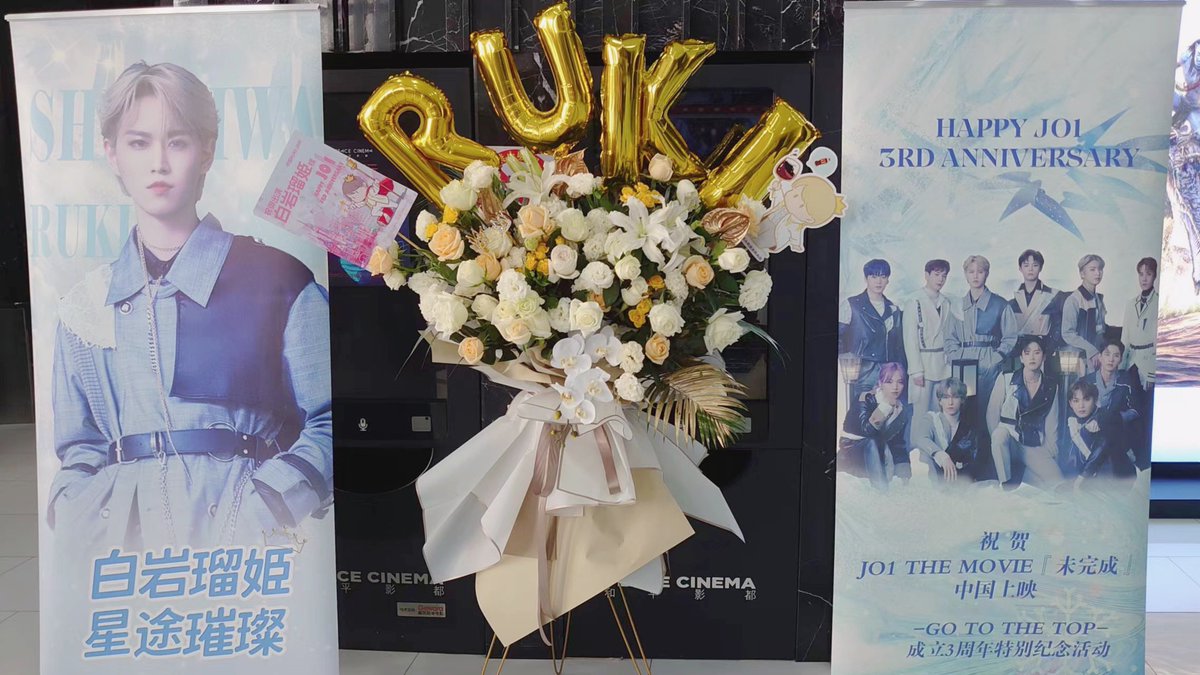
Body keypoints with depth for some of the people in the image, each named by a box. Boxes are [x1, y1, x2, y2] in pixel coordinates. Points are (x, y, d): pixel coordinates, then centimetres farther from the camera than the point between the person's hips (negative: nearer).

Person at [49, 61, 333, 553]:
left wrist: (254, 520, -12)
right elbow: (79, 452, 21)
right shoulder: (86, 307, 17)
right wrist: (78, 521, 1)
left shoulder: (277, 280, 4)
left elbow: (329, 422, 1)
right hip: (124, 543, 4)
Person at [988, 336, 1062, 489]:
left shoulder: (1051, 387, 5)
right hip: (1008, 442, -2)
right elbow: (992, 415, -2)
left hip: (1035, 447, 2)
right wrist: (998, 440, -12)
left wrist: (1052, 455, 4)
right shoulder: (1005, 380, -3)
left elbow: (1052, 425, 9)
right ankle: (1006, 484, -22)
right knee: (999, 434, -39)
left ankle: (1019, 481, 8)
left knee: (1058, 485, -19)